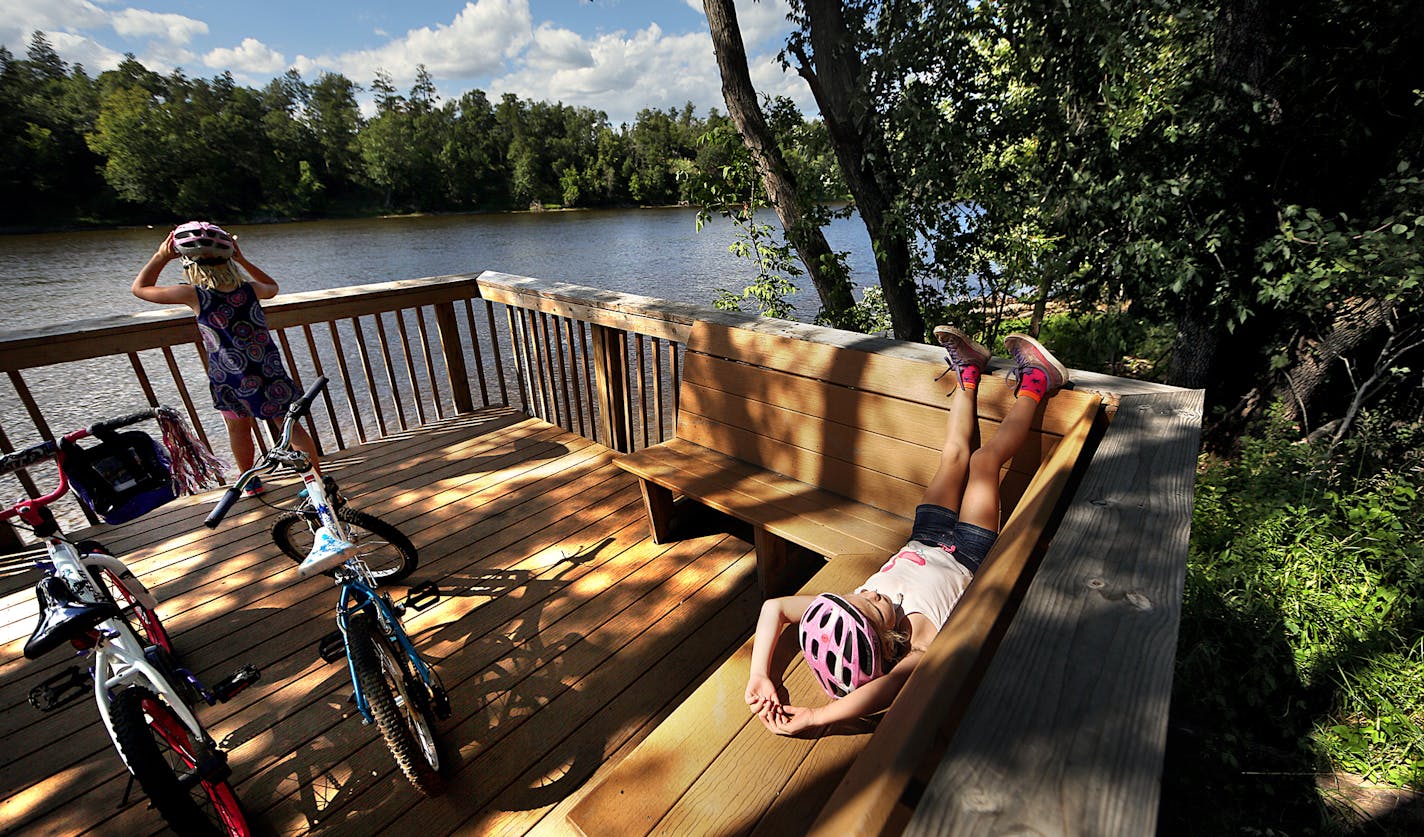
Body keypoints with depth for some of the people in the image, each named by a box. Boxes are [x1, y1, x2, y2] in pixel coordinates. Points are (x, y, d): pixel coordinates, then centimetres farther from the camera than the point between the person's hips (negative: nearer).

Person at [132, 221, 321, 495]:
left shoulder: (194, 295, -11)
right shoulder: (250, 289, -5)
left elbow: (140, 287, 8)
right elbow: (273, 287, 22)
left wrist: (162, 255, 7)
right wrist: (241, 259, 17)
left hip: (230, 382, -1)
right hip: (271, 377, 1)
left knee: (238, 431, 21)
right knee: (292, 426, 11)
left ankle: (251, 483, 38)